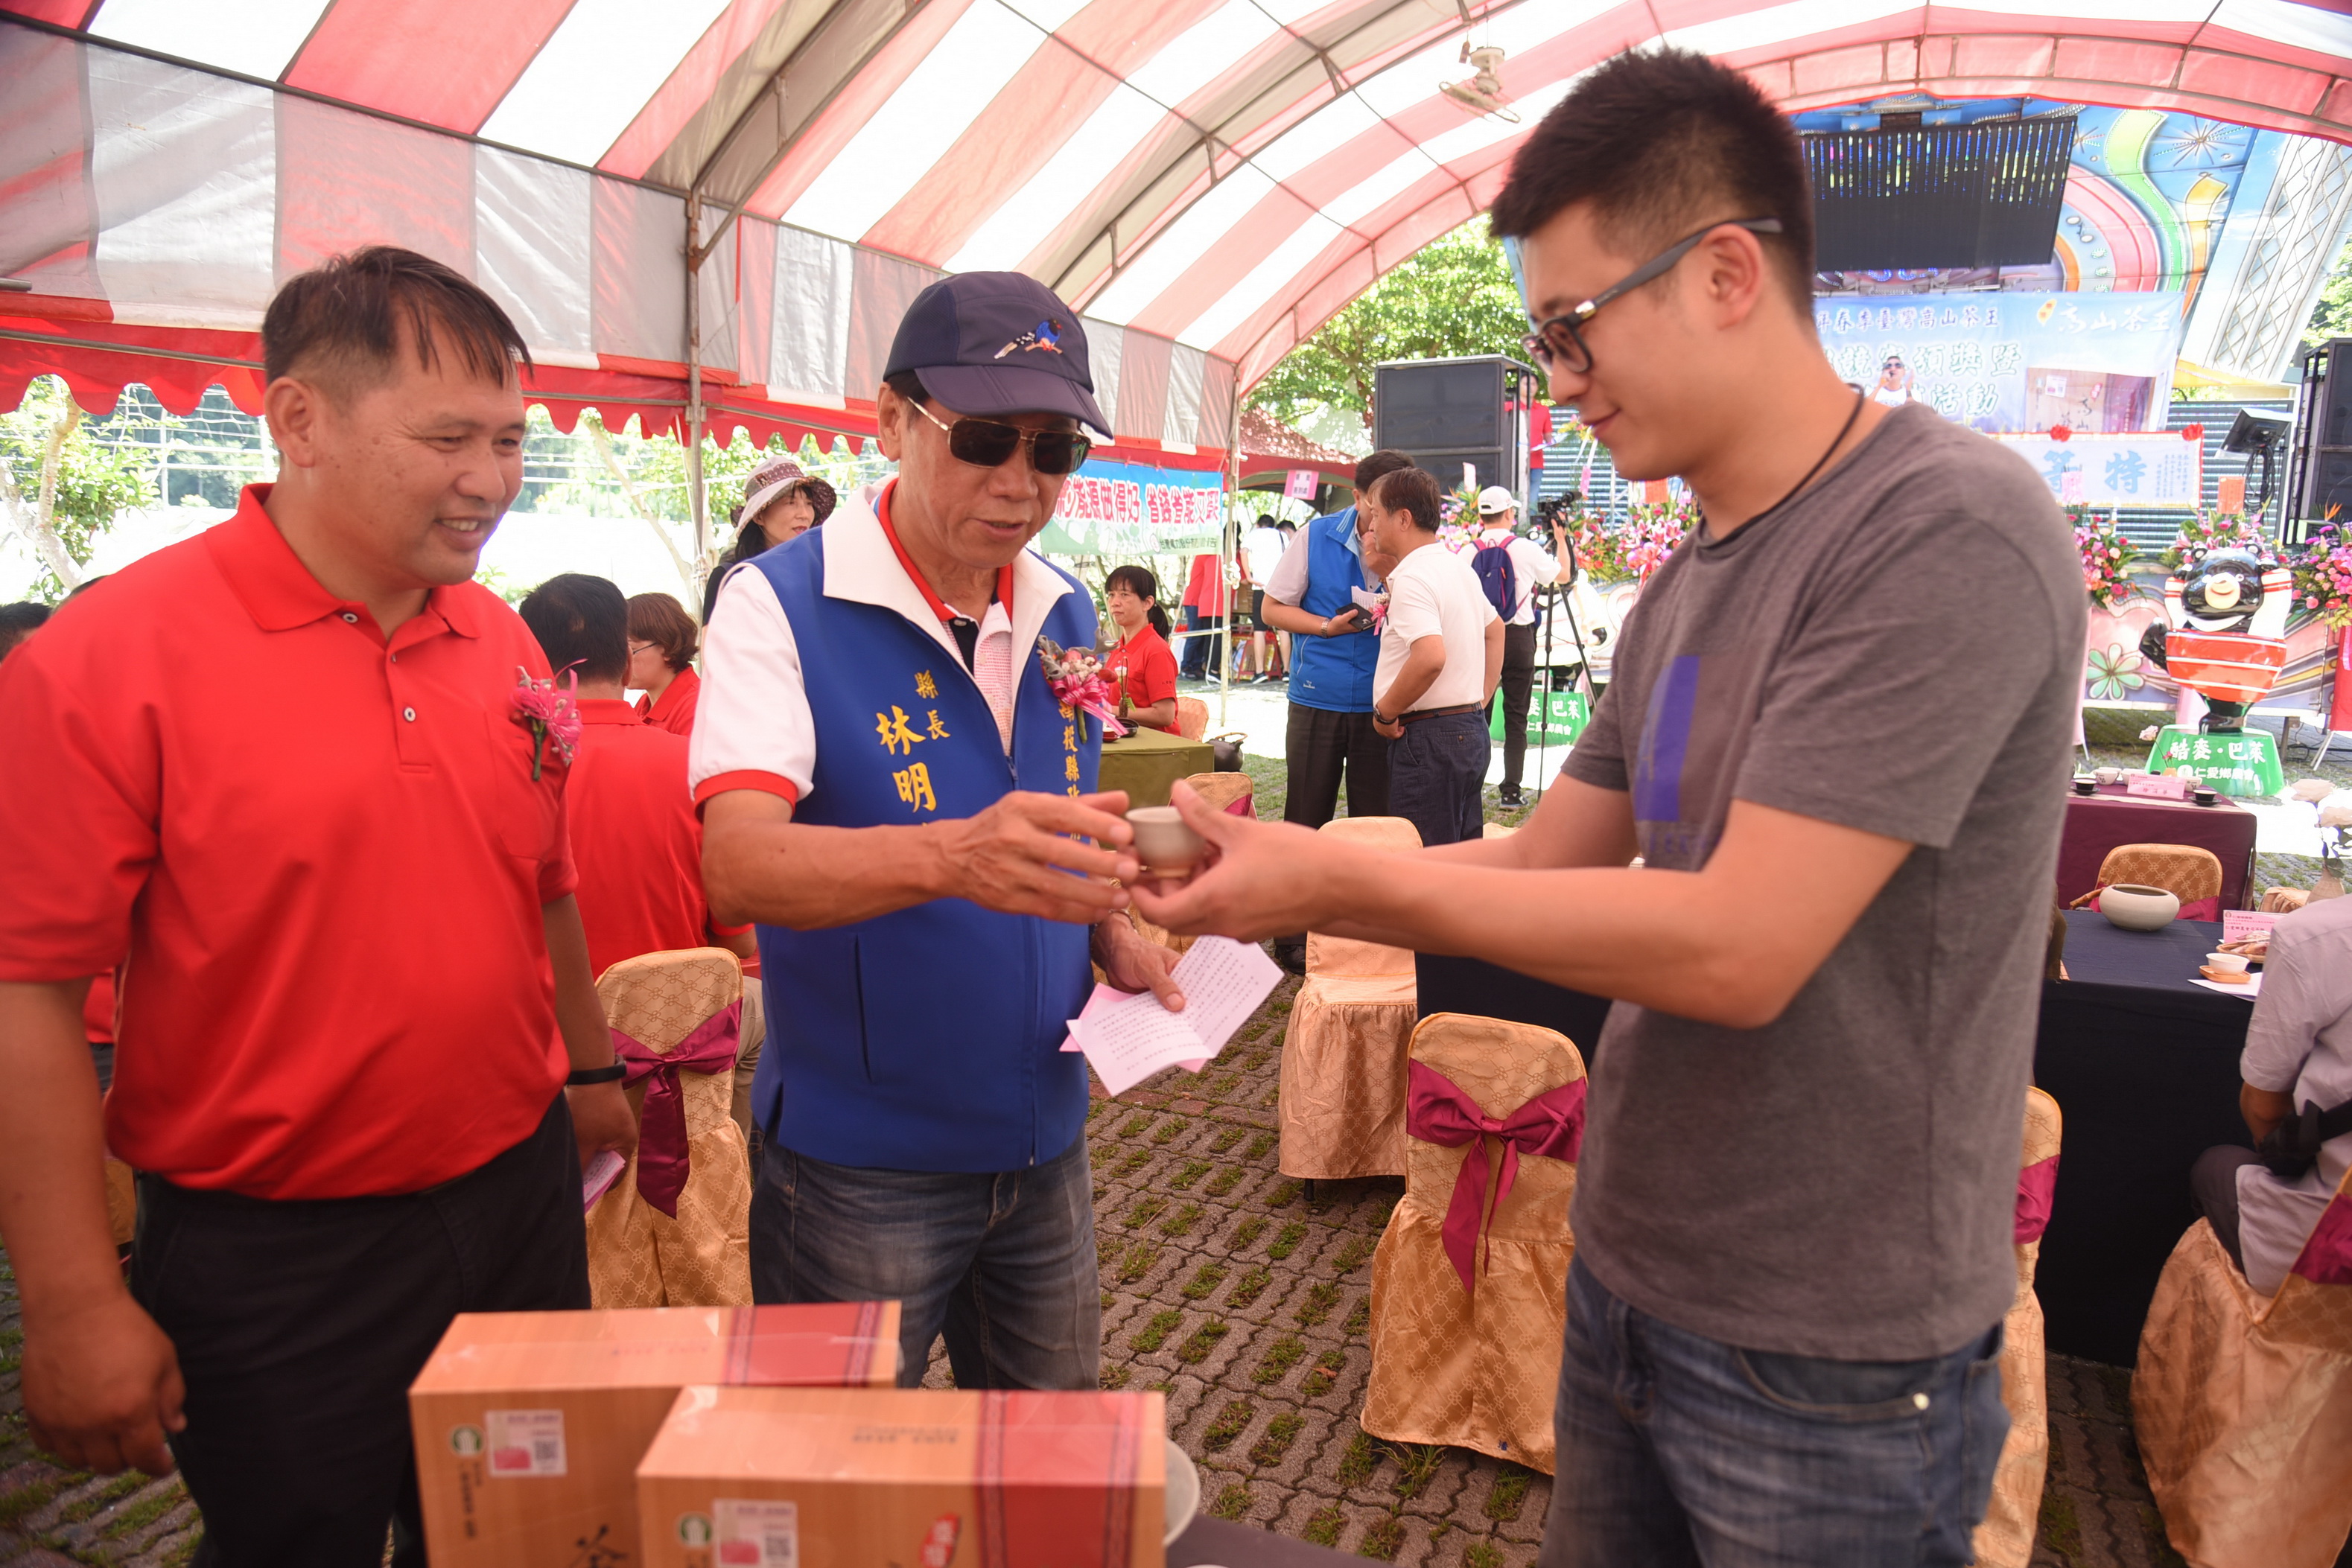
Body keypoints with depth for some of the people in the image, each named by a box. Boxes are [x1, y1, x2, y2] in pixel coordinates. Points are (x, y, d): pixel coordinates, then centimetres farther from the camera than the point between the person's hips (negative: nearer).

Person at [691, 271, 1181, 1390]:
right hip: (858, 1161, -5)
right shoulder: (781, 603, -14)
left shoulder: (1065, 613, 4)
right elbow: (739, 865, -28)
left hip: (1044, 1138, 6)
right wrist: (950, 857, -45)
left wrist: (1111, 936, -2)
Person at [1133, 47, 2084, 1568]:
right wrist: (1270, 877, -4)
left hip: (1829, 1366, -7)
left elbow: (1737, 950, -27)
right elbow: (1542, 867, 8)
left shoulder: (1947, 532, -20)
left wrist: (1345, 879, -20)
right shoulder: (1686, 589, 6)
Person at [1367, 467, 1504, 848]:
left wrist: (1384, 712, -17)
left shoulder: (1412, 579, -16)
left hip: (1429, 736, -10)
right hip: (1472, 730, 10)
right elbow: (1495, 629, 27)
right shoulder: (1459, 567, 13)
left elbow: (1430, 657, -30)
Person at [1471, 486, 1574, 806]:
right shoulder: (1525, 549, -6)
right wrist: (1560, 537, 23)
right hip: (1517, 637, -2)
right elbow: (1562, 573, 10)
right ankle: (1511, 789, 2)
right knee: (1515, 717, 2)